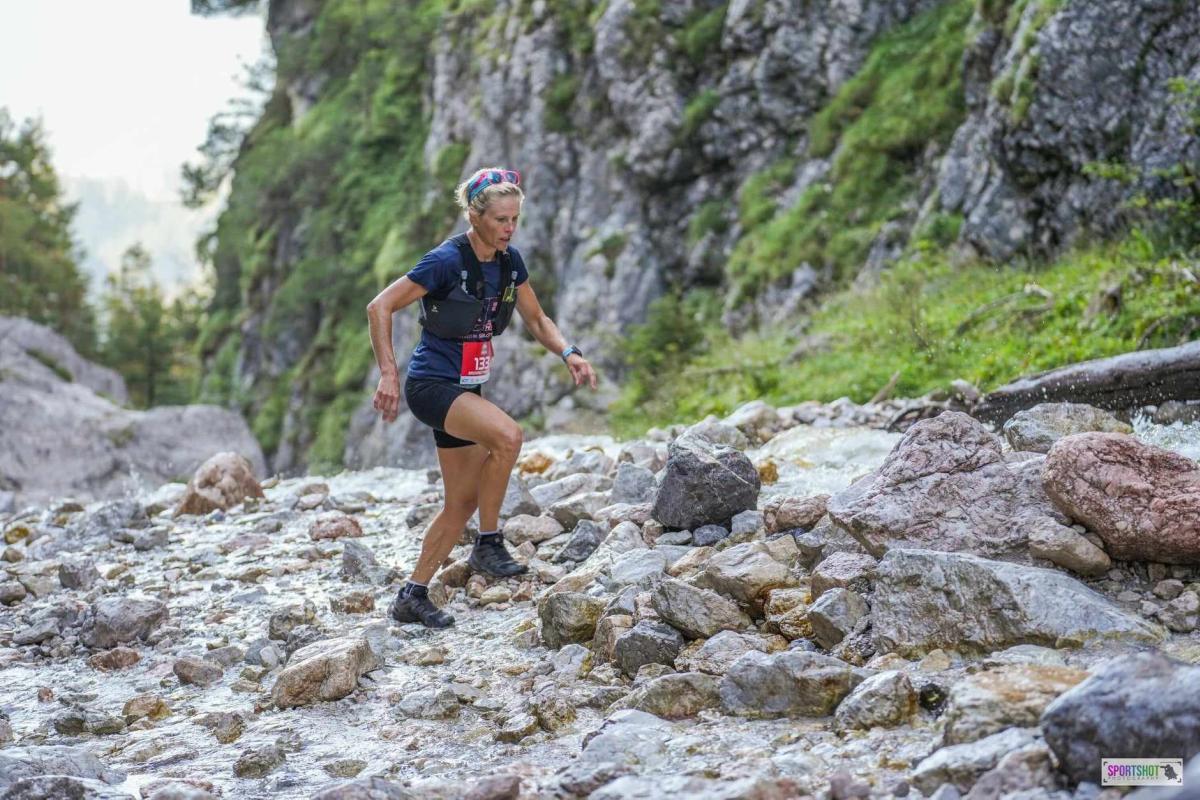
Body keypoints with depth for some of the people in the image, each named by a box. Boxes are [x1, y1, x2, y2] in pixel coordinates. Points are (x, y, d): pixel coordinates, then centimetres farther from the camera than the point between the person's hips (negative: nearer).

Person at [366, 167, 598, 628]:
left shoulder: (509, 261, 3)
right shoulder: (447, 261, -19)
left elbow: (536, 319, 14)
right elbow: (380, 307, -16)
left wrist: (568, 353, -5)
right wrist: (388, 374, -22)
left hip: (466, 390, 8)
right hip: (431, 385, -8)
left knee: (464, 502, 6)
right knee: (506, 435, -31)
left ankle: (413, 597, 17)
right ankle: (488, 546, -16)